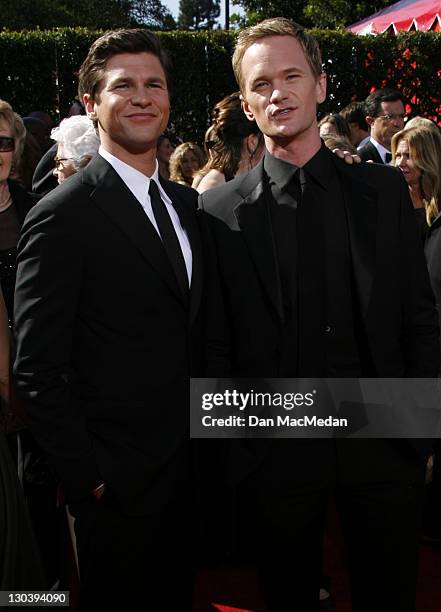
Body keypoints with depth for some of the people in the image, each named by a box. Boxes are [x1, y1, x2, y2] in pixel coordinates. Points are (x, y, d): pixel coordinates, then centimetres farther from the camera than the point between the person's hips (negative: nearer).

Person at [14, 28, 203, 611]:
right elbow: (37, 371, -17)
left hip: (188, 468, 7)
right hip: (115, 482, -6)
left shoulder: (186, 203, 7)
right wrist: (87, 476, -16)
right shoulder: (63, 216, -16)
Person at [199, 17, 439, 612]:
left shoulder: (385, 189, 3)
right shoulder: (219, 212, -3)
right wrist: (232, 446, -3)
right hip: (276, 452, -1)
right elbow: (216, 347, -1)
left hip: (383, 446, 2)